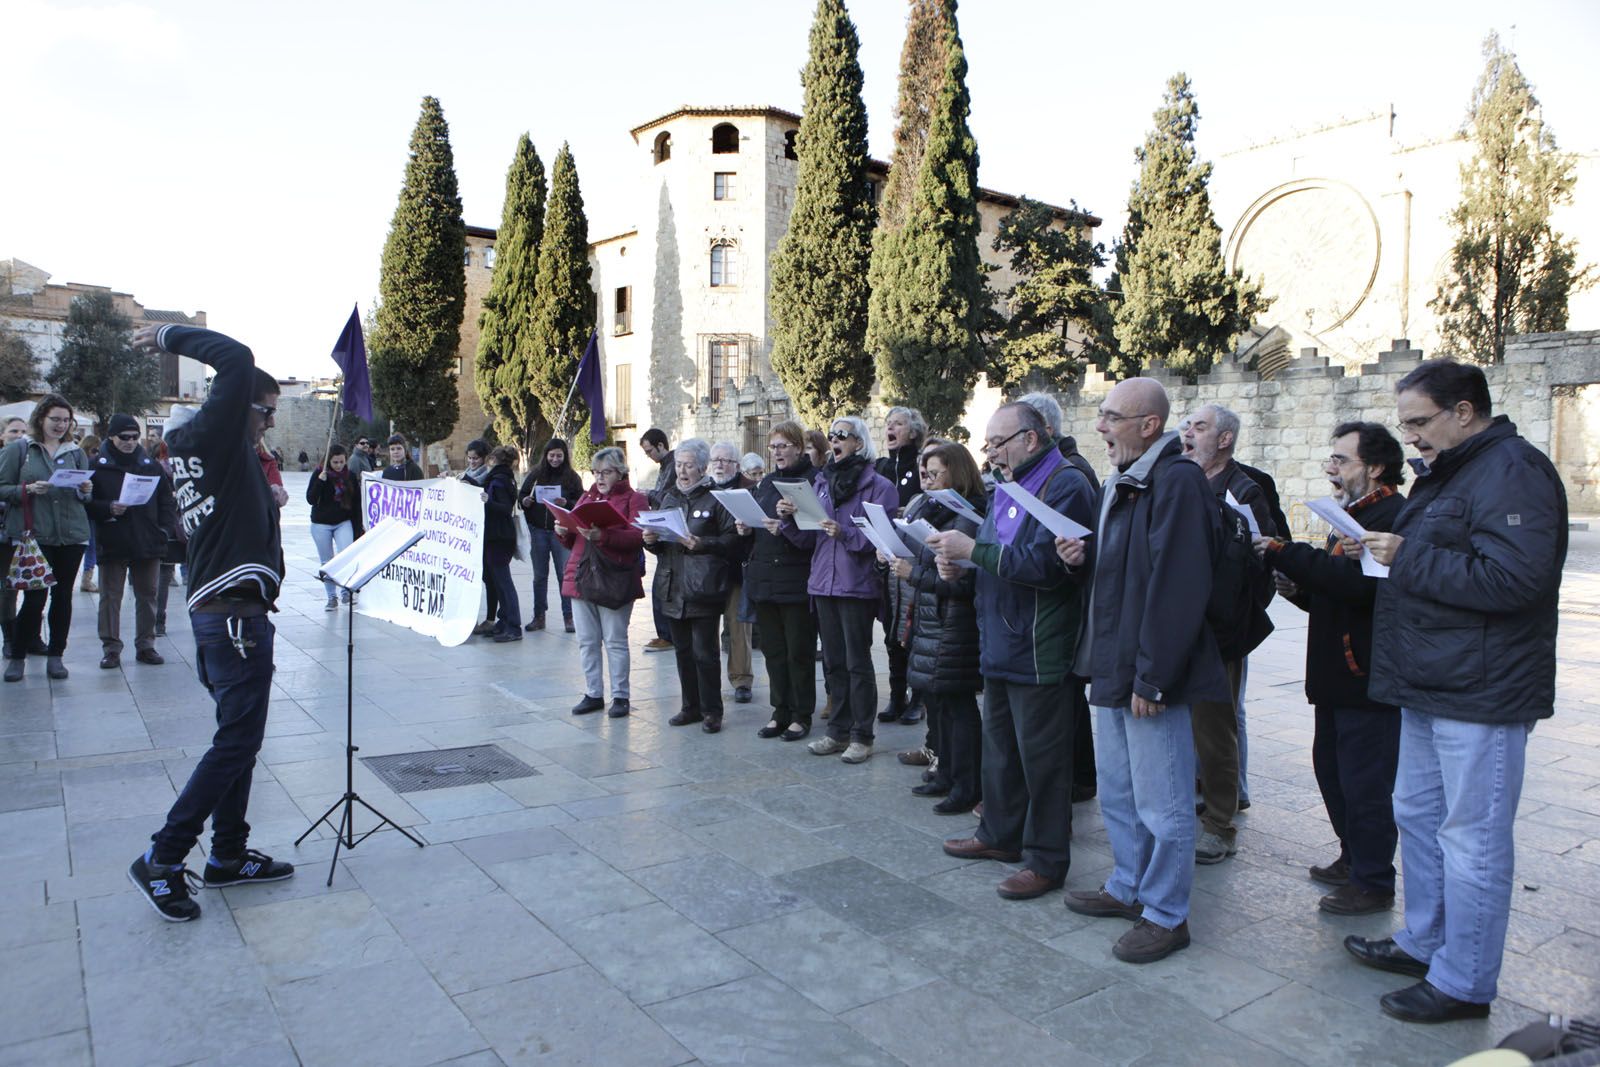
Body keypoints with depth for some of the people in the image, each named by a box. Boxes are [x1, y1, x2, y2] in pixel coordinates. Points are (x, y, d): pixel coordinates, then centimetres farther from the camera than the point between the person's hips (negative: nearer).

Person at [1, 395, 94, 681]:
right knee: (35, 597, -5)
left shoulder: (75, 452, 12)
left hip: (71, 534, 3)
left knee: (63, 595, 6)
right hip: (33, 535, -3)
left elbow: (87, 495, 16)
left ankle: (55, 655, 16)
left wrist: (85, 491, -6)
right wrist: (28, 490, -16)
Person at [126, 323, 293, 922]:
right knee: (237, 741, -4)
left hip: (217, 611, 10)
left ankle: (229, 855, 24)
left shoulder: (193, 449, 17)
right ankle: (162, 859, 5)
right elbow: (237, 360, -19)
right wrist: (172, 335, -7)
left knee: (238, 737, 15)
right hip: (235, 616, -10)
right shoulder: (212, 435, -10)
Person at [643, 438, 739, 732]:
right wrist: (651, 540, 0)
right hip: (673, 586, 6)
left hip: (703, 588, -6)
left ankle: (712, 711, 8)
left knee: (704, 651, -3)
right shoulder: (668, 498, 16)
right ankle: (691, 706, 24)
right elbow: (659, 545, 21)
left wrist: (703, 544, -21)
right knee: (683, 650, 13)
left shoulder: (716, 498, -4)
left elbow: (733, 540, -10)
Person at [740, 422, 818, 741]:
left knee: (799, 651, 3)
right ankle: (781, 712, 22)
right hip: (763, 578, 7)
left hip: (796, 579, -7)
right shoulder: (765, 483, 15)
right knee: (773, 650, 12)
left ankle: (802, 715, 15)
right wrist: (745, 529, -2)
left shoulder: (814, 480, -7)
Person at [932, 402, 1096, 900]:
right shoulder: (1006, 488, 16)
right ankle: (1001, 834, 34)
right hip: (999, 646, 9)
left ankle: (1047, 860, 13)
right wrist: (959, 563, 1)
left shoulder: (1065, 485, -14)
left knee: (1041, 756, 1)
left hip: (1039, 649, -9)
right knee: (999, 745, 19)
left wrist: (971, 549, -21)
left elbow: (1045, 564, -25)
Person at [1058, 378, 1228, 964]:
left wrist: (1151, 677, -23)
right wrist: (1085, 555, 2)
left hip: (1149, 677, -10)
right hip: (1113, 670, 10)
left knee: (1161, 803, 4)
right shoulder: (1121, 484, 14)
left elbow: (1176, 587, -23)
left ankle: (1165, 916, 18)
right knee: (1118, 793, 21)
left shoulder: (1177, 482, -17)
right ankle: (1128, 888, 36)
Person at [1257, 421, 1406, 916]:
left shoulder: (1394, 515, -17)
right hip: (1339, 675, 10)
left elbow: (1358, 582, -32)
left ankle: (1373, 883, 14)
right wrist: (1300, 591, 4)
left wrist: (1285, 554, -27)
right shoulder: (1353, 514, 18)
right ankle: (1353, 859, 34)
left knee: (1364, 782, 0)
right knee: (1331, 768, 19)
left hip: (1370, 678, -10)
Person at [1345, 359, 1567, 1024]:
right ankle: (1423, 943, 34)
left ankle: (1464, 983, 12)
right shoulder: (1447, 472, 16)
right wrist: (1383, 549, 5)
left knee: (1470, 839, 0)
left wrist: (1408, 557, -19)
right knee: (1417, 814, 19)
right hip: (1432, 688, 11)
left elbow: (1511, 578, -26)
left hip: (1480, 694, -11)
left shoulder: (1511, 472, -15)